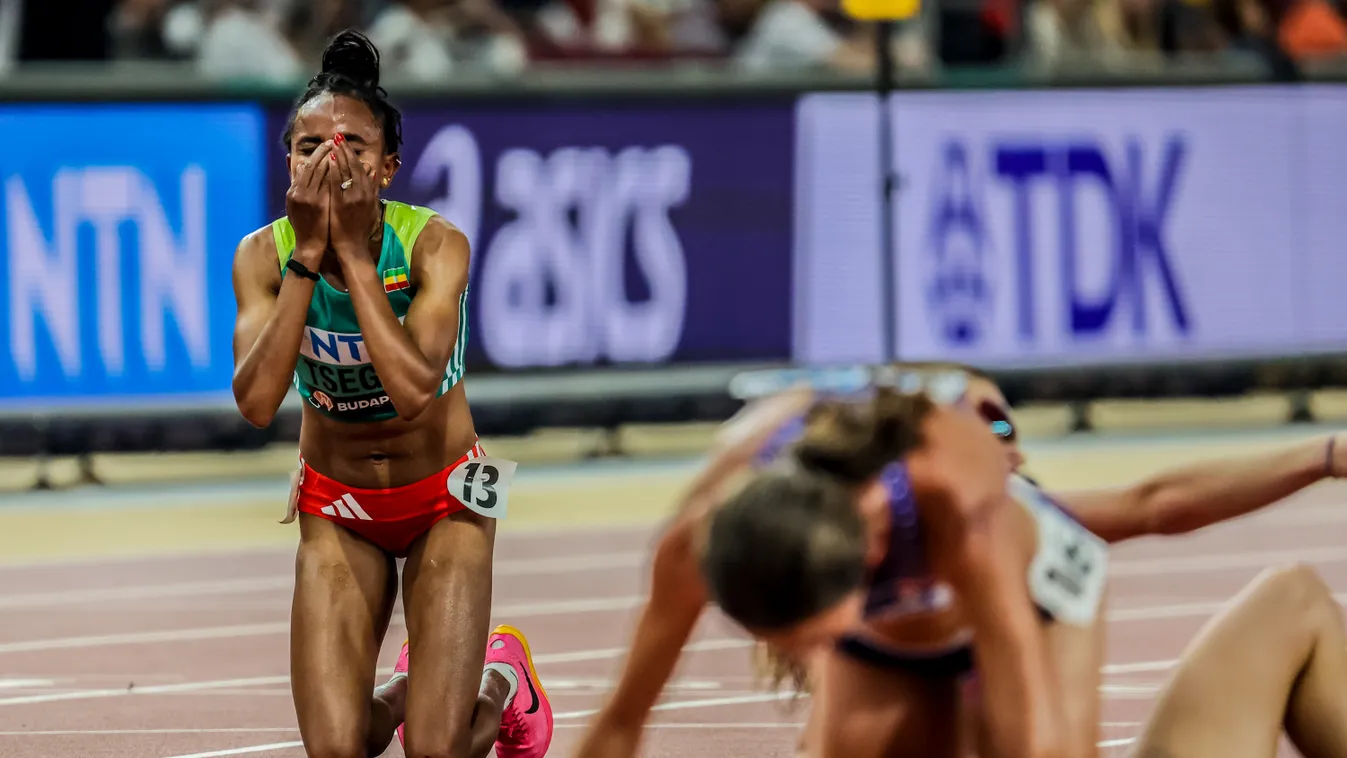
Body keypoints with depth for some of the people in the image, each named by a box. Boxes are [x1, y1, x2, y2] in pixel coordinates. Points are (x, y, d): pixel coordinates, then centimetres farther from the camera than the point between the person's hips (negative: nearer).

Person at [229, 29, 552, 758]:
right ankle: (412, 687, 29)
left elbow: (414, 389, -37)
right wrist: (307, 255, -32)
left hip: (443, 499, -2)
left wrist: (354, 249, -35)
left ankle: (501, 679, 27)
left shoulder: (435, 244, -21)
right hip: (337, 508, 2)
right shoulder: (264, 255, -15)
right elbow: (256, 401, -30)